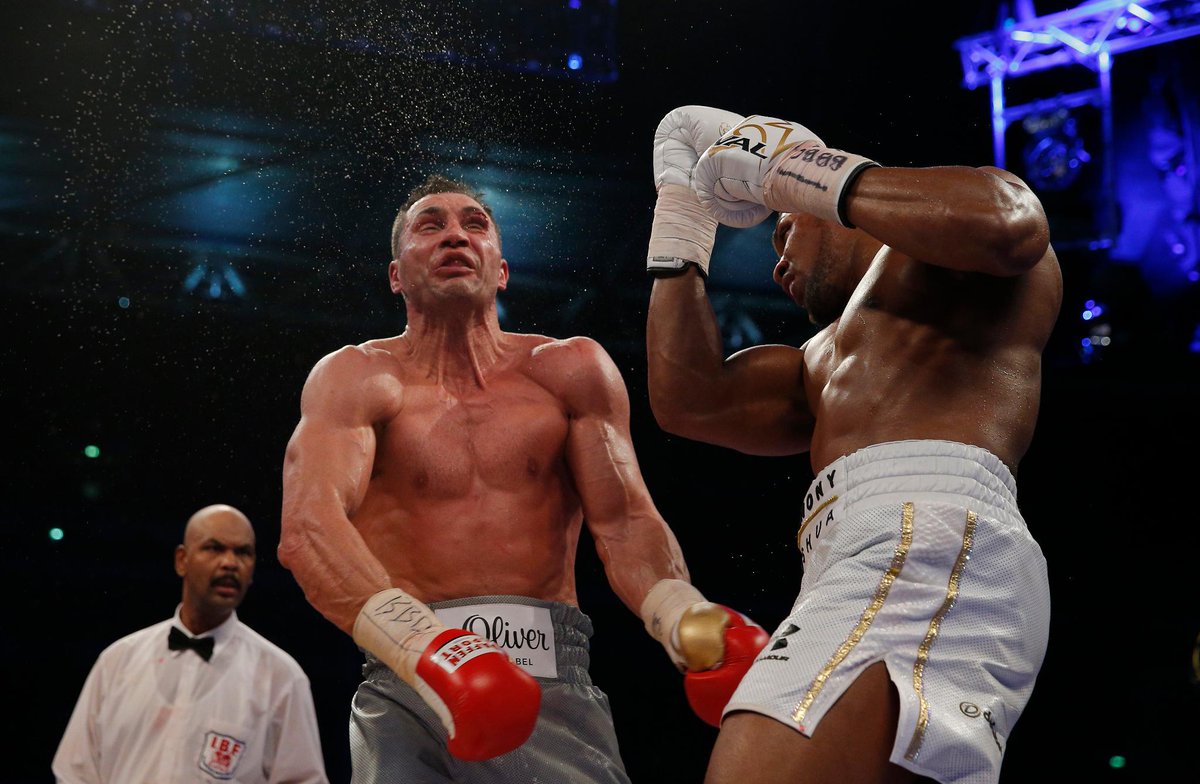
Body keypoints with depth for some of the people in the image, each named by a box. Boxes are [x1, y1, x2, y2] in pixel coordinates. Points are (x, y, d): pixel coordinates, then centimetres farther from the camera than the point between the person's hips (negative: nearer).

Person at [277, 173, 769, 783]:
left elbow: (625, 525, 2)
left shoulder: (568, 372, 12)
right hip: (406, 686, -1)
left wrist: (691, 626, -21)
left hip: (553, 682, 2)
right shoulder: (355, 378, 4)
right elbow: (307, 527, -13)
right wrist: (426, 647, -31)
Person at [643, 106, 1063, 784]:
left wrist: (787, 168, 1)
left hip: (930, 531, -9)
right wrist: (682, 202, 35)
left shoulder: (938, 252, 17)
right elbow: (690, 402, 25)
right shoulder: (824, 361, 39)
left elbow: (1008, 224, -9)